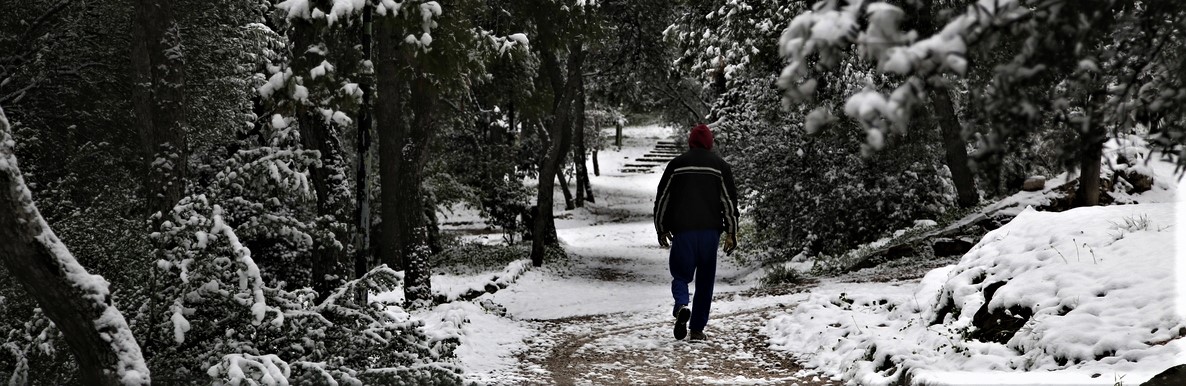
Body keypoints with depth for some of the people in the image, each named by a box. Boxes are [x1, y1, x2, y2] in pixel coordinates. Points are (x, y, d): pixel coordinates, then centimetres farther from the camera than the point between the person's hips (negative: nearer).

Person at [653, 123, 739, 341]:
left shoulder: (676, 164, 6)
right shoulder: (720, 166, 6)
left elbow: (662, 199, 8)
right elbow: (729, 201, 3)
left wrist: (661, 229, 17)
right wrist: (731, 233, 7)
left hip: (682, 231, 0)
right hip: (710, 231, 1)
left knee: (681, 274, 8)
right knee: (705, 280, 9)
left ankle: (681, 306, -24)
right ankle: (698, 329, 8)